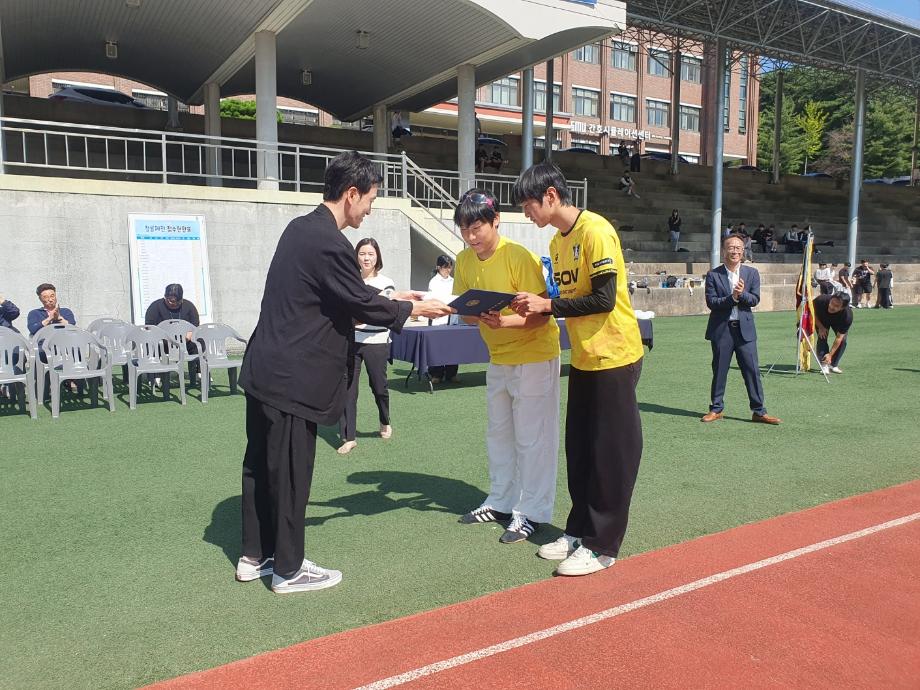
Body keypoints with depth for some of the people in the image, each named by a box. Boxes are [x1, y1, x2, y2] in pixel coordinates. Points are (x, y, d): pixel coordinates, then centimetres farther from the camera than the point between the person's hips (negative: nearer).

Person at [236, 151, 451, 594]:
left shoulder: (301, 227, 10)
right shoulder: (330, 244, -20)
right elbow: (364, 307, -13)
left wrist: (389, 297, 18)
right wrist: (414, 308, 0)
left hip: (264, 370, 10)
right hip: (292, 378, -10)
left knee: (261, 465, 17)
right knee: (291, 472, 3)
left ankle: (255, 555, 31)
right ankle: (288, 569, 18)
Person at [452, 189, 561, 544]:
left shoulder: (520, 257, -21)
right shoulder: (464, 261, -2)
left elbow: (542, 314, -22)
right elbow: (466, 309, 4)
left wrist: (505, 322, -38)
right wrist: (470, 313, -19)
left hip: (534, 354, -7)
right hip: (498, 356, 7)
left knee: (531, 437, -1)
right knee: (499, 433, 15)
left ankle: (531, 512, 10)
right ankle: (501, 501, 29)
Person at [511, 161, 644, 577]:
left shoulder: (595, 230, -16)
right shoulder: (557, 242, 11)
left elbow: (604, 298, -21)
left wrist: (548, 305, -17)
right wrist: (535, 309, -2)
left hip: (614, 357, -8)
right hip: (583, 359, 9)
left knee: (611, 453, 1)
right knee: (579, 449, 13)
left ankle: (602, 546, 10)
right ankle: (579, 530, 25)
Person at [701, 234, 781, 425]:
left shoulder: (752, 273, 6)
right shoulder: (713, 275, -1)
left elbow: (755, 300, -2)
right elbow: (711, 302, -9)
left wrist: (741, 294, -19)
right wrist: (732, 298, -20)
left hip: (745, 329, 2)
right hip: (721, 329, -1)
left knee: (752, 370, 1)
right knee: (719, 371, 7)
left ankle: (759, 411, 8)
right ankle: (716, 409, 18)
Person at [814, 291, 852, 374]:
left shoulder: (848, 316, -40)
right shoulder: (821, 300, -41)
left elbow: (839, 338, -33)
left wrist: (830, 355, -32)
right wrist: (820, 326, -23)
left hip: (838, 322, 0)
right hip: (822, 319, 0)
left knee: (843, 340, -16)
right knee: (822, 338, -20)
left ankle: (833, 365, 0)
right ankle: (824, 365, -15)